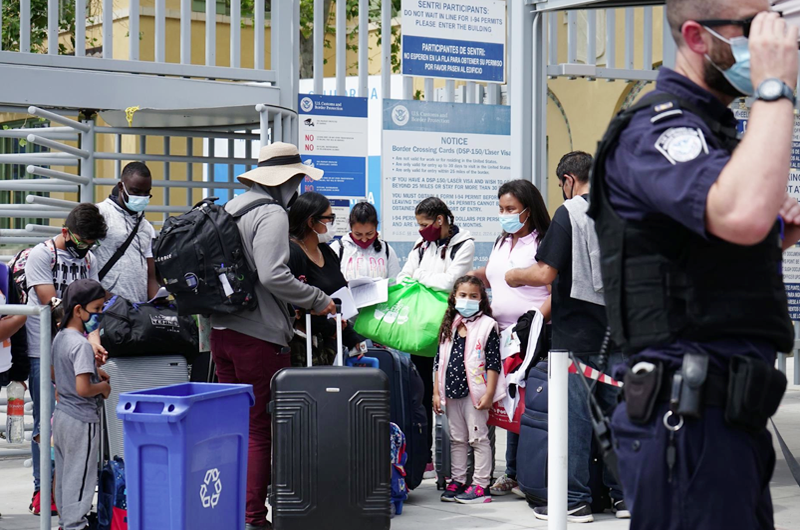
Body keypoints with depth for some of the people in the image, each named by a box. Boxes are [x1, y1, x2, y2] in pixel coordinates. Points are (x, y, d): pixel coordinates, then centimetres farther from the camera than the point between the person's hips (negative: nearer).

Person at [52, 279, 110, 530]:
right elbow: (83, 389, -29)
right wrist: (103, 387, -10)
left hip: (61, 415, 9)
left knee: (63, 472, 18)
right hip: (81, 420, -9)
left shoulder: (59, 338, 6)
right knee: (80, 475, 1)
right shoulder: (82, 345, -23)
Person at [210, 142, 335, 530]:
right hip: (260, 336, -9)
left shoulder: (231, 208, 14)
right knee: (261, 429, -1)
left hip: (222, 331, 9)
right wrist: (317, 301, -13)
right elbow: (272, 275, -24)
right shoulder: (272, 214, -13)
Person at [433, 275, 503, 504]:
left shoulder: (487, 326, -6)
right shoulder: (449, 326, 11)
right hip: (452, 392, 6)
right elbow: (439, 361, 13)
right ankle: (457, 481, 21)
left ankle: (480, 485, 2)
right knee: (456, 439, 13)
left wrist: (489, 393, -14)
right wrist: (436, 392, 9)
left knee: (478, 438, -1)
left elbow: (493, 363, -9)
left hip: (475, 391, -6)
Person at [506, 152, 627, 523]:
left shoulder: (569, 214, -10)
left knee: (575, 415, 0)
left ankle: (575, 499, 4)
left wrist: (515, 276, 4)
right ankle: (623, 494, 13)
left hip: (576, 333, -5)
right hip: (617, 329, 6)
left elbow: (546, 273, -16)